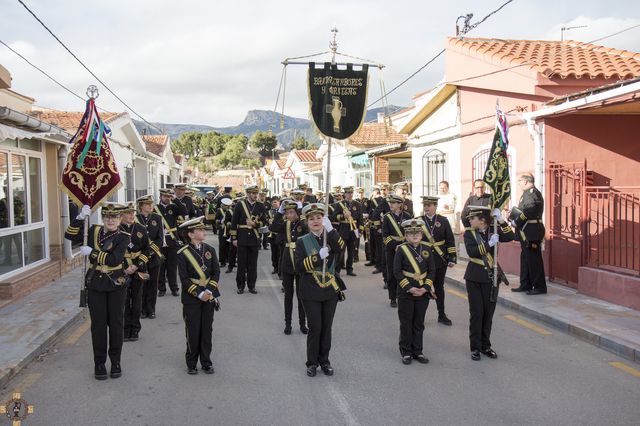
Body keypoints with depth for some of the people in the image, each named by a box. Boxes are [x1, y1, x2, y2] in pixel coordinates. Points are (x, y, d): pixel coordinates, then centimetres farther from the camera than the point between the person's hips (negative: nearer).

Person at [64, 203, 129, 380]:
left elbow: (114, 259, -22)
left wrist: (92, 252, -20)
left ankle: (116, 361, 18)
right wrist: (81, 217, -11)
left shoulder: (123, 237, -9)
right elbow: (70, 235, 1)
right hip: (95, 284, 2)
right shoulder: (94, 230, 4)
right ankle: (99, 362, 16)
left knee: (116, 322, 5)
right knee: (98, 323, 5)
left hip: (115, 284, -2)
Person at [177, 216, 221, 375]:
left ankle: (206, 362, 21)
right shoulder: (183, 253, -9)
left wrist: (209, 290, -12)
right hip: (191, 298, -3)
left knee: (207, 330, 9)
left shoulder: (210, 250, 3)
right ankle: (191, 363, 19)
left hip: (209, 296, 4)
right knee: (193, 331, 4)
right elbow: (184, 278, -12)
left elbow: (216, 272, 1)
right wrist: (199, 294, -17)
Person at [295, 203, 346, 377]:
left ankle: (324, 360, 24)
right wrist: (318, 256, -24)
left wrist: (330, 229, -37)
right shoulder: (302, 242, -2)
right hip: (311, 292, -2)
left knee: (327, 327, 10)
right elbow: (299, 267, -12)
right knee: (315, 328, -1)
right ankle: (312, 363, 14)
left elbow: (340, 248, -22)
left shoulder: (331, 238, 2)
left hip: (331, 290, 2)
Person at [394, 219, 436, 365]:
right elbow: (397, 272, -10)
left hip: (423, 293, 3)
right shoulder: (401, 250, -7)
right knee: (406, 323, 6)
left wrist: (425, 288, -9)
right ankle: (406, 352, 18)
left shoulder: (426, 249, 3)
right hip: (406, 293, -3)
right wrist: (409, 288, -17)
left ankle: (417, 351, 23)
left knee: (419, 323, 12)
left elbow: (432, 270, 3)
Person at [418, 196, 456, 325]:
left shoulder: (443, 221, 1)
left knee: (439, 287, 12)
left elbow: (450, 241, 1)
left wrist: (452, 258, -3)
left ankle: (442, 315, 23)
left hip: (440, 260, 1)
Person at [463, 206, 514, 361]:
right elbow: (471, 251, -18)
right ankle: (475, 348, 10)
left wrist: (501, 220, -21)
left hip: (491, 277, 2)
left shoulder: (493, 231, 2)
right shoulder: (469, 233, -3)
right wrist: (489, 244, -25)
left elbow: (510, 237, -14)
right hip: (474, 278, -2)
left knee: (488, 312, 8)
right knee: (476, 313, 0)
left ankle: (486, 345, 22)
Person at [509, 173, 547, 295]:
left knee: (534, 259, -5)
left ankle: (539, 287, 2)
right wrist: (513, 214, 4)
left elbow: (528, 211, -25)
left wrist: (516, 221, -17)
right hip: (527, 233, 11)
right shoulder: (528, 193, 18)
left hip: (531, 233, -11)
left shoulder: (532, 192, -15)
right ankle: (525, 285, 23)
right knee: (525, 258, 15)